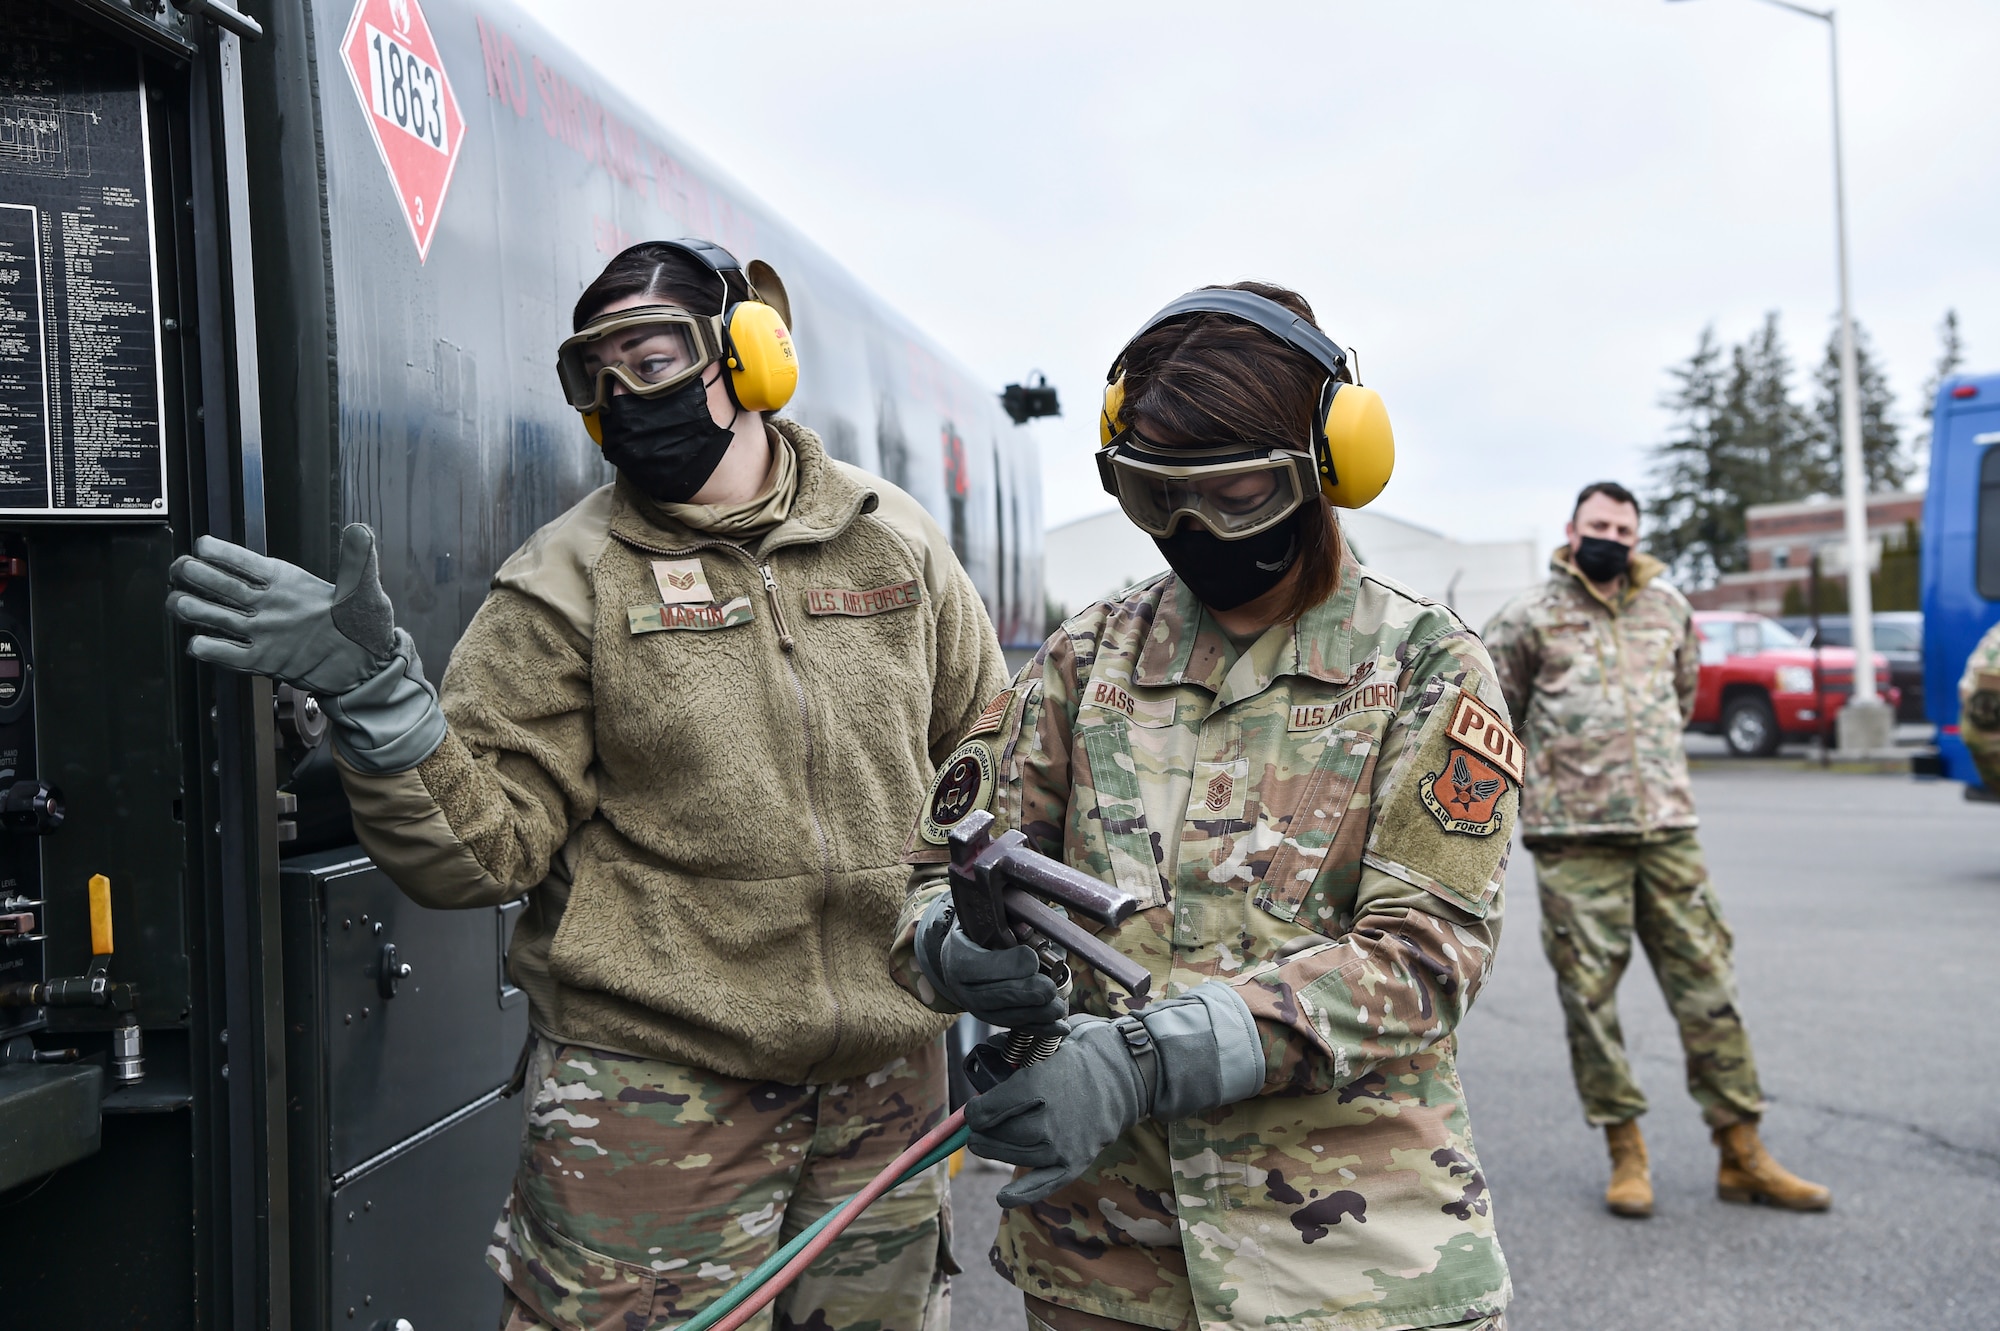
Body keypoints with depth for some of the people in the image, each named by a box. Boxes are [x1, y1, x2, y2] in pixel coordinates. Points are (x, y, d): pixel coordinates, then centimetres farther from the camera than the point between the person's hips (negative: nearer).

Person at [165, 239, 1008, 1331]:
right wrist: (376, 698, -25)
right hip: (654, 1087, -3)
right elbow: (485, 843, -10)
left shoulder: (895, 539, 3)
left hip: (886, 1076, 3)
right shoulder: (567, 581, -5)